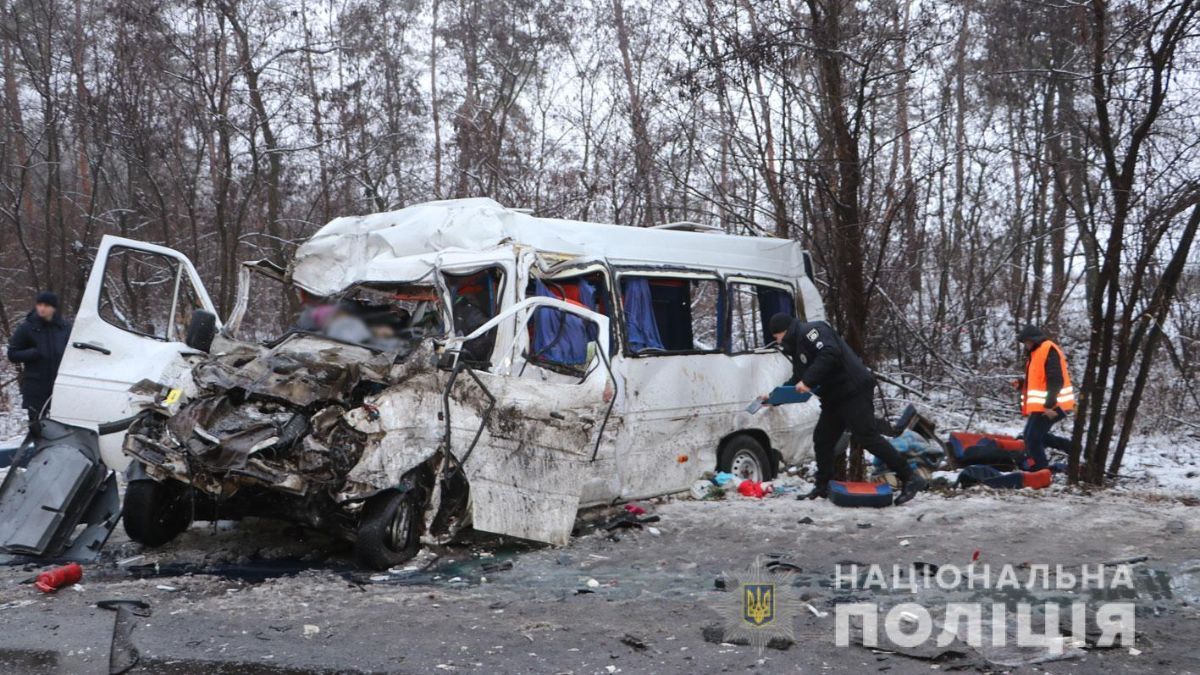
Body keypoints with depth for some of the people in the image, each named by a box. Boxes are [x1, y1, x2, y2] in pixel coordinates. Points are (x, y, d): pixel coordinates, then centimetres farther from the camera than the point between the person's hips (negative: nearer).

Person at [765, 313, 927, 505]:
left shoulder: (809, 331, -9)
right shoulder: (797, 347, 23)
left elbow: (830, 353, -26)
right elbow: (798, 382, 29)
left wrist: (808, 381, -27)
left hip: (853, 392, -11)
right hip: (834, 399, 11)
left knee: (867, 436, -15)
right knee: (822, 439, 13)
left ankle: (910, 478, -12)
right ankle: (823, 487, 23)